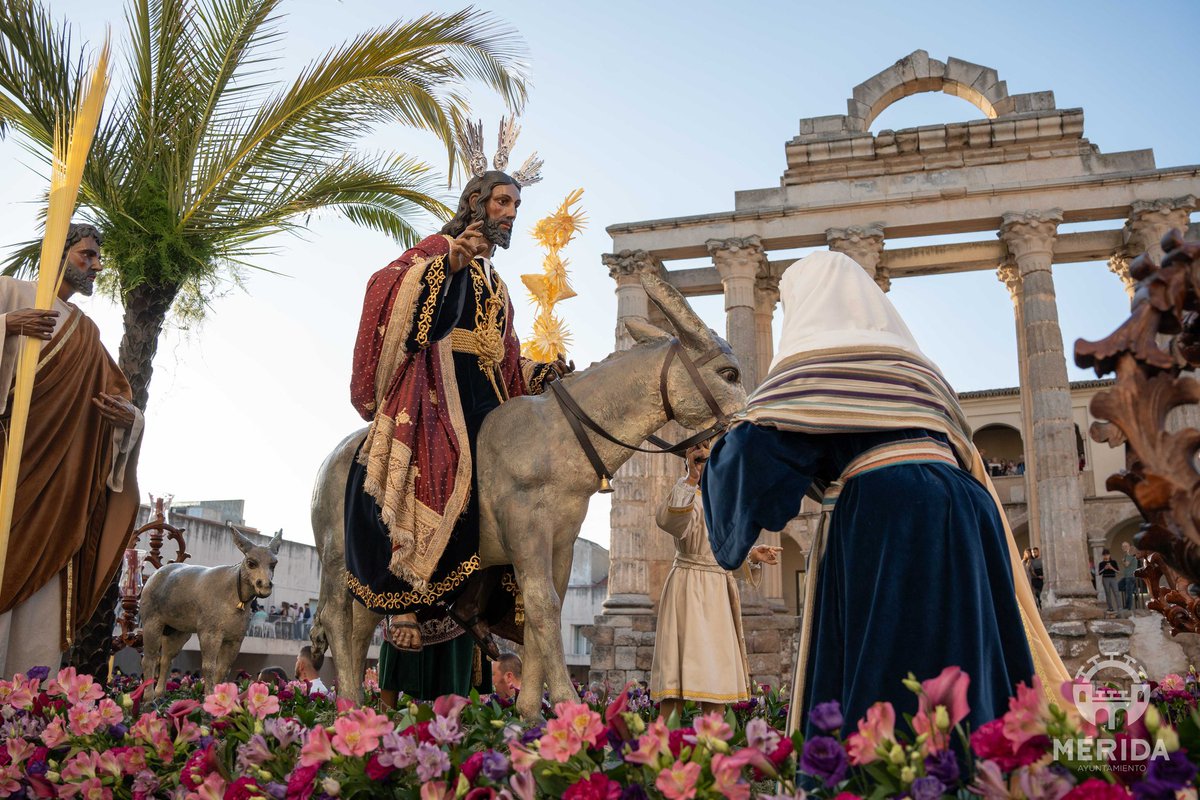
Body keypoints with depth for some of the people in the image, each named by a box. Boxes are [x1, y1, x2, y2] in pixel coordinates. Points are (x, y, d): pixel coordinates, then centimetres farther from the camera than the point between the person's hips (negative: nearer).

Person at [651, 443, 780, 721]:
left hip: (717, 594, 8)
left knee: (715, 669, 7)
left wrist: (753, 555, 3)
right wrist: (691, 478, -31)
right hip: (688, 590, -8)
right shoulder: (686, 499, -4)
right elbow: (666, 519, -29)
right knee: (683, 666, -12)